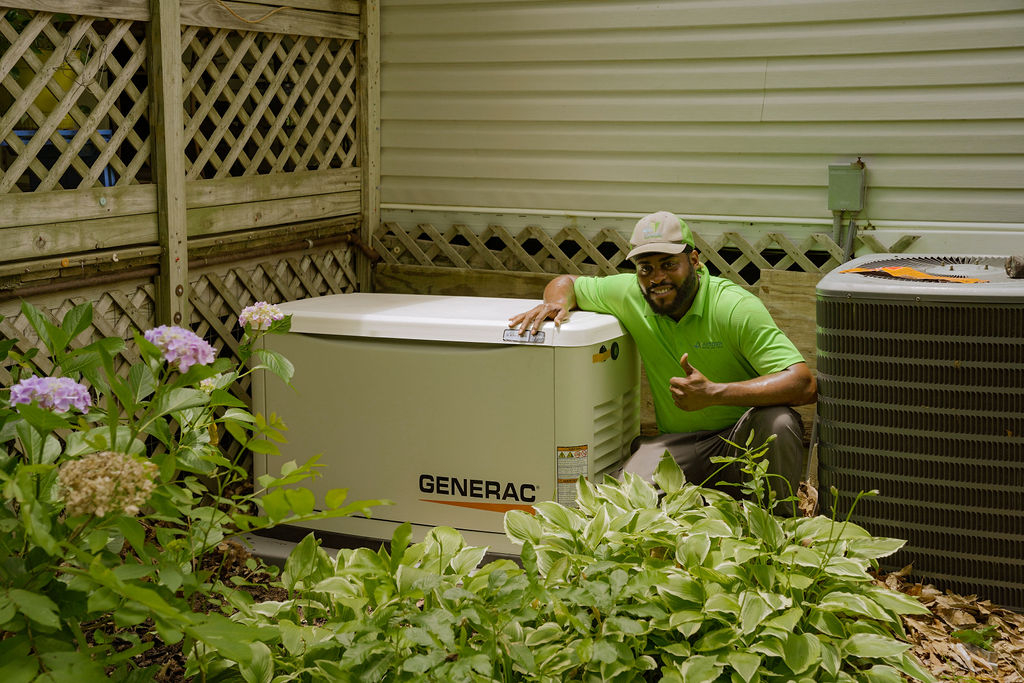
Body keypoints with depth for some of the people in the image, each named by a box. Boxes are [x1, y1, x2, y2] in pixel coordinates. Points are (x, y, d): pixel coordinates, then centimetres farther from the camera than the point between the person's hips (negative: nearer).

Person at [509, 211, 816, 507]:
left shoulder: (736, 307, -18)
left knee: (778, 421, -35)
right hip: (681, 442, 3)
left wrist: (714, 394, -38)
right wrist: (557, 302, -11)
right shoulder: (628, 294, -4)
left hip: (745, 440, -2)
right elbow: (567, 283, 16)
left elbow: (805, 384, -27)